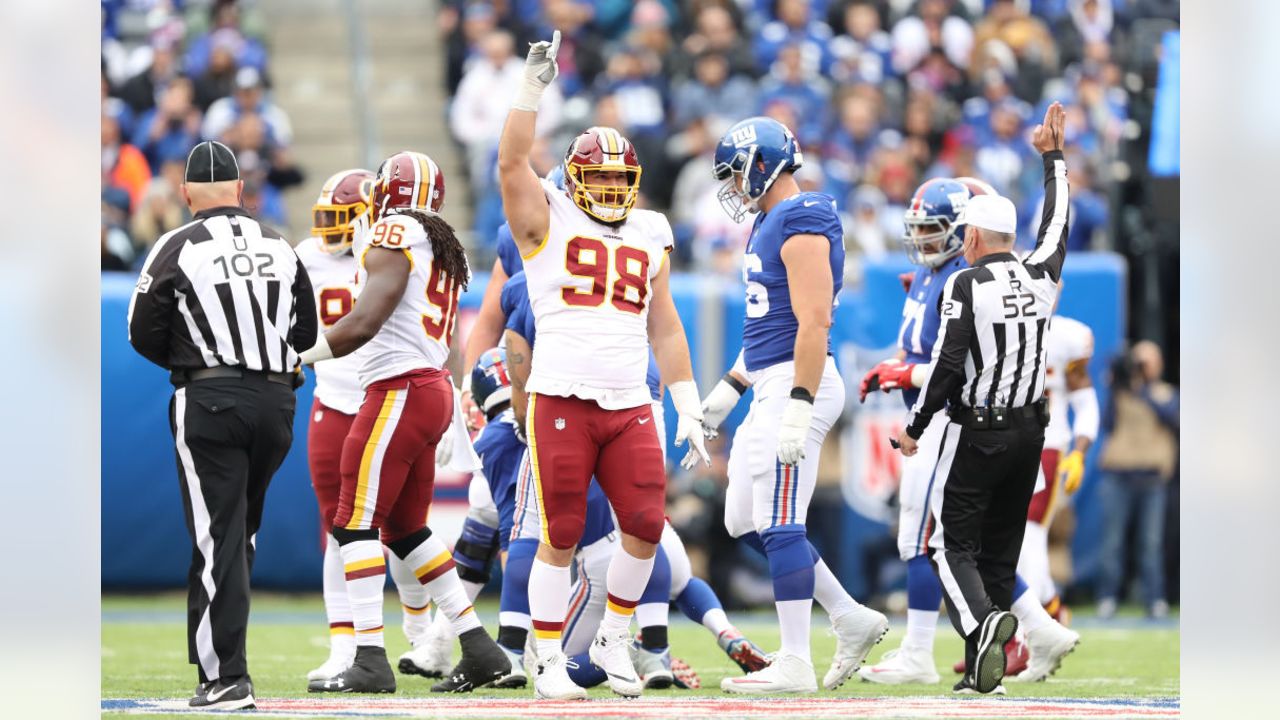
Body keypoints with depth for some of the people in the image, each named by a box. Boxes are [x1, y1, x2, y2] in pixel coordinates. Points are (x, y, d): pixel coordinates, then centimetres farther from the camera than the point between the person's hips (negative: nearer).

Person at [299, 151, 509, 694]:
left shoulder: (394, 234, -8)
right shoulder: (442, 247, 20)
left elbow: (366, 322, -17)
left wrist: (297, 358, -13)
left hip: (399, 391, -9)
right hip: (435, 389, 9)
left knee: (356, 524, -8)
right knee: (405, 529, 16)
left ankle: (370, 659, -13)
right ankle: (478, 647, 15)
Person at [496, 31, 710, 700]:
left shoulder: (649, 235, 17)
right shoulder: (548, 220, 5)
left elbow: (664, 326, 20)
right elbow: (511, 161, -12)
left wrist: (687, 404, 15)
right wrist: (532, 85, -15)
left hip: (630, 407, 4)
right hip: (561, 400, -4)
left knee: (644, 526, -4)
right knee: (561, 537, -3)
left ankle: (613, 638, 17)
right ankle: (550, 663, 7)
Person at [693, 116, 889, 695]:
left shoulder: (802, 223, -14)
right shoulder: (769, 224, 17)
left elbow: (813, 323, -21)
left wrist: (798, 409, -26)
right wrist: (727, 389, 24)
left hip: (795, 384, -10)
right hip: (769, 387, 10)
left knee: (778, 525, -8)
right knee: (745, 522, 12)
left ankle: (794, 663, -4)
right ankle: (851, 620, 18)